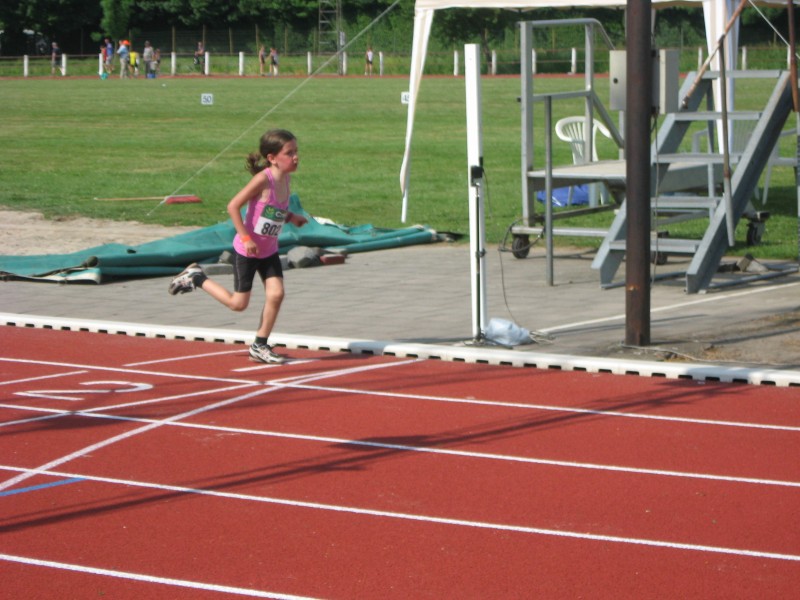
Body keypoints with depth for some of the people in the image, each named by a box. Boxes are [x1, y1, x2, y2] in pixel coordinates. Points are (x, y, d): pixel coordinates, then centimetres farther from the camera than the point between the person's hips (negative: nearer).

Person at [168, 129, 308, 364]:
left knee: (276, 294, -7)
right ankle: (195, 278, 22)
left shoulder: (286, 178, -2)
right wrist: (246, 237, -25)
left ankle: (260, 346, 8)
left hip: (269, 251, 6)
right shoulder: (263, 179, -25)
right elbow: (233, 206, -24)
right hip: (246, 250, -6)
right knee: (238, 303, 2)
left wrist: (291, 217, -2)